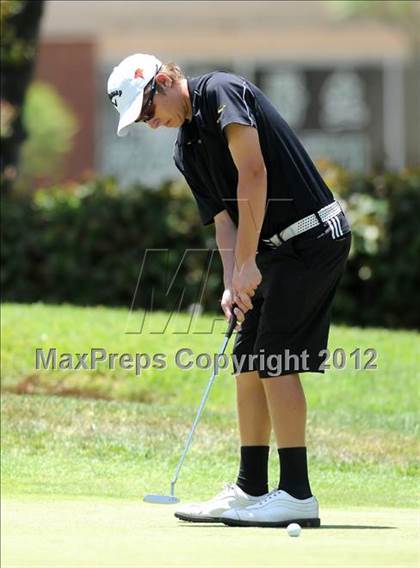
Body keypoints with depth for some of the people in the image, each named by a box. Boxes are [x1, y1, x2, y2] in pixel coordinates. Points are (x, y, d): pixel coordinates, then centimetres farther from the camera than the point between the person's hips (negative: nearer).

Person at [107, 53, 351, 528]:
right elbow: (223, 217, 11)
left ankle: (297, 495, -11)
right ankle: (250, 490, 15)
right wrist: (232, 284, -6)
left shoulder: (221, 92, -12)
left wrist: (247, 263, -21)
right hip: (277, 249, 9)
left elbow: (253, 172, -21)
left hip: (312, 235, -9)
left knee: (275, 361, -11)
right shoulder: (186, 150, 15)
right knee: (248, 364, 9)